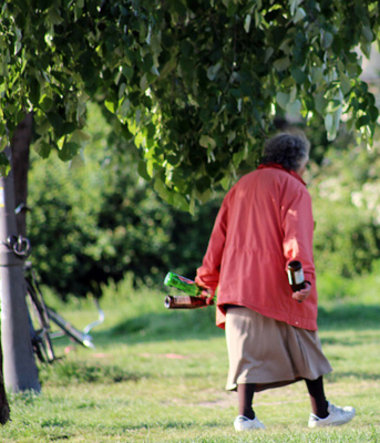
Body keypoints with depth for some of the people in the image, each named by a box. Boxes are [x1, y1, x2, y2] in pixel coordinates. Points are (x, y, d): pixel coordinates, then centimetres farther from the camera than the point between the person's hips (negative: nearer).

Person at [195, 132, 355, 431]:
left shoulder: (240, 187, 20)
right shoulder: (292, 188, 1)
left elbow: (219, 236, 21)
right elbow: (296, 236, -14)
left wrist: (207, 281, 25)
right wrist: (304, 274, -25)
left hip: (237, 282, 5)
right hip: (276, 285, -5)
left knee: (247, 349, 1)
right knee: (304, 347, 8)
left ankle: (245, 415, -10)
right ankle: (321, 412, 15)